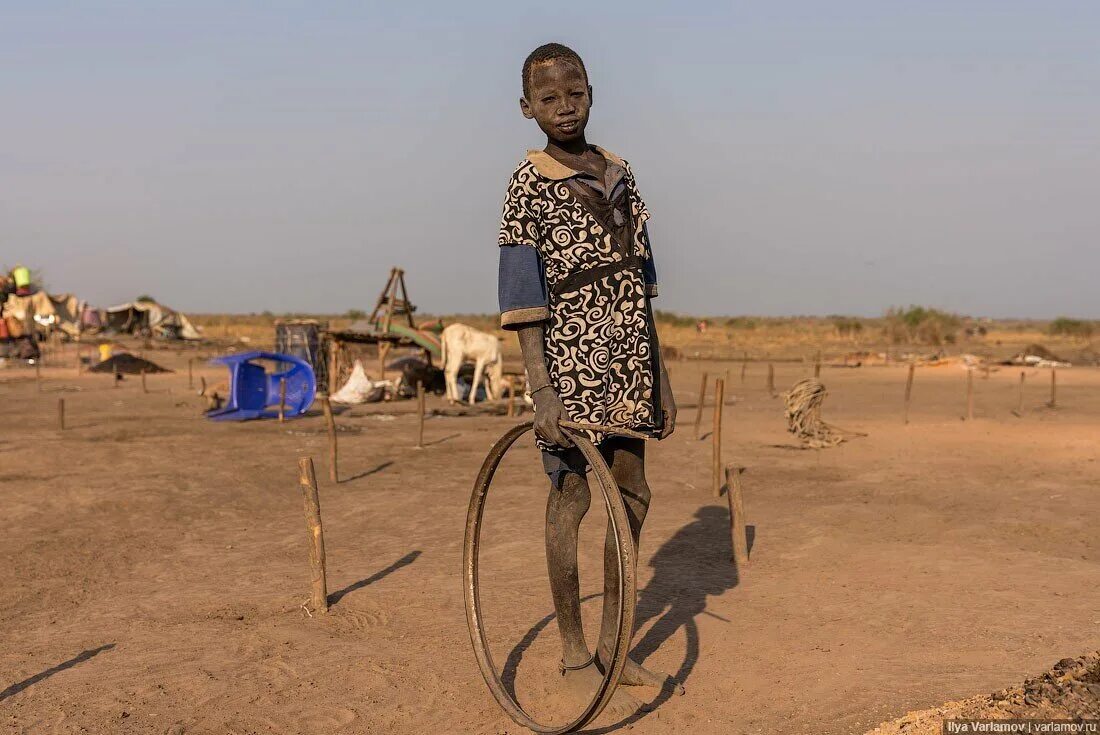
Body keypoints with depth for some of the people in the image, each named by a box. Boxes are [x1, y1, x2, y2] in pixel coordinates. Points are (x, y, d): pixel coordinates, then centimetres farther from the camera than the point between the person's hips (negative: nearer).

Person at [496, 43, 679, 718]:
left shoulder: (621, 176, 13)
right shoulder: (530, 186, -6)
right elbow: (522, 295, -13)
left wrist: (660, 374, 14)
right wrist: (541, 387, -22)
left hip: (629, 362, 7)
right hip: (571, 363, -7)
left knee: (632, 497, 10)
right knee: (573, 498, -1)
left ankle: (613, 647, 23)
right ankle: (575, 656, 12)